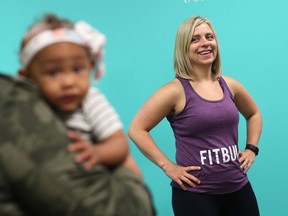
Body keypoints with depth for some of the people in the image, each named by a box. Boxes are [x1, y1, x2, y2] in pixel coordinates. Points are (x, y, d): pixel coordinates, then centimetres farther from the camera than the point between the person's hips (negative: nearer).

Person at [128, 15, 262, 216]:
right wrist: (167, 166, -14)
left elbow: (254, 114, 23)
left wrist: (252, 148, 11)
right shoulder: (176, 90, -12)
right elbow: (136, 129, -13)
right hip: (195, 193, -5)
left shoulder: (230, 85, 4)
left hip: (239, 188, 5)